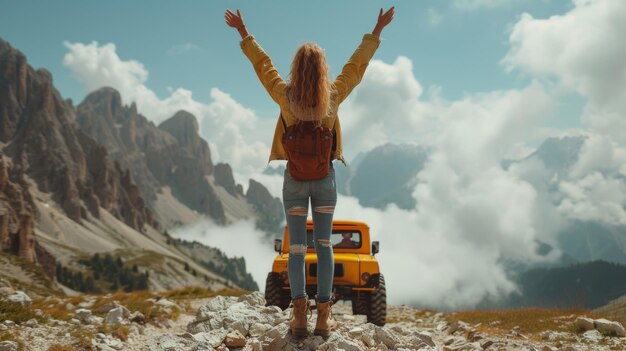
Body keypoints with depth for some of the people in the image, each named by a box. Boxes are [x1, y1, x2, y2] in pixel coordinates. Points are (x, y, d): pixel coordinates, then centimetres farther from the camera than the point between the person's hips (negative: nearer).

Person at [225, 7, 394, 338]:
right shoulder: (333, 96, -10)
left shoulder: (285, 96, -12)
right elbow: (356, 65, 0)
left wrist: (243, 32, 12)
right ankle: (323, 316, 6)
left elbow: (262, 64, 0)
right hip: (324, 177, 0)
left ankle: (299, 315, 0)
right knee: (324, 245, 7)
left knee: (296, 246, 4)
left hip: (295, 177, 0)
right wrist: (377, 31, 11)